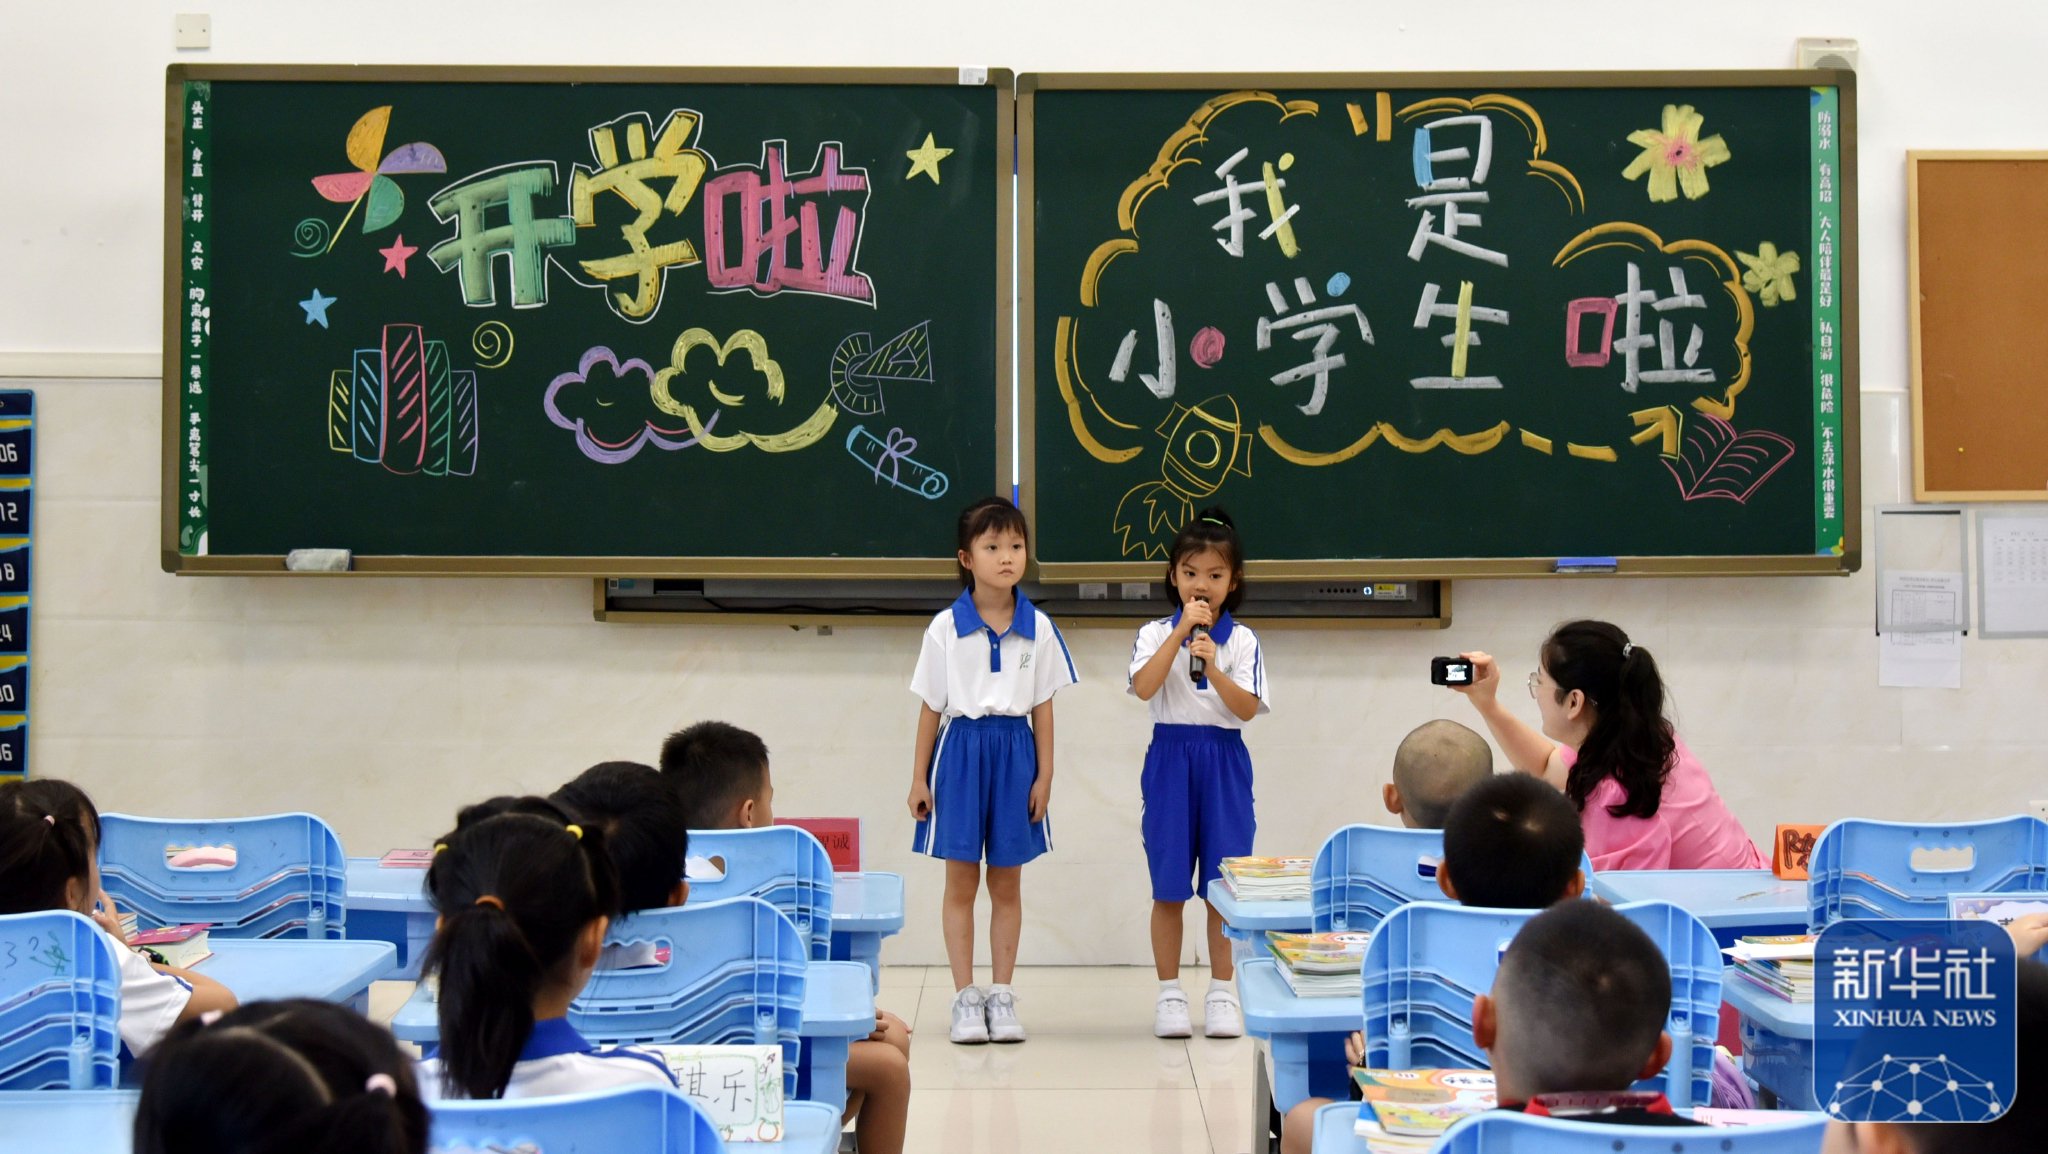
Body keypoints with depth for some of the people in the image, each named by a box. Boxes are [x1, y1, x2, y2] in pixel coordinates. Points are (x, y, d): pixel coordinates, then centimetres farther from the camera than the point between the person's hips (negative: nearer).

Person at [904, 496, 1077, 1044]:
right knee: (960, 883, 3)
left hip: (1015, 752, 1)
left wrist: (1044, 776, 1)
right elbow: (930, 707, 1)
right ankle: (965, 997, 11)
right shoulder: (945, 628, -3)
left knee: (1007, 883, 8)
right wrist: (918, 778, 1)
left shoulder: (1038, 628, 2)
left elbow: (1042, 708, 5)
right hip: (962, 748, -1)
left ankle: (1002, 994, 16)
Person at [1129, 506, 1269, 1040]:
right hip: (1170, 759, 0)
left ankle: (1221, 992, 15)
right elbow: (1143, 687, -17)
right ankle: (1169, 994, 13)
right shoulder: (1155, 633, 1)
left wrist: (1212, 665, -21)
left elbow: (1247, 708, -8)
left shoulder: (1242, 640, 2)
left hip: (1224, 761, 0)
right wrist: (1182, 629, -18)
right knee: (1168, 886, 3)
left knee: (1223, 883, 4)